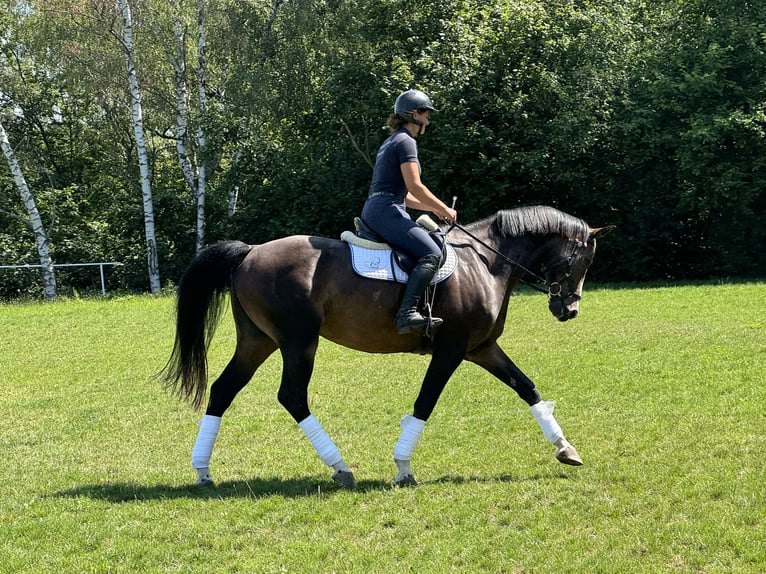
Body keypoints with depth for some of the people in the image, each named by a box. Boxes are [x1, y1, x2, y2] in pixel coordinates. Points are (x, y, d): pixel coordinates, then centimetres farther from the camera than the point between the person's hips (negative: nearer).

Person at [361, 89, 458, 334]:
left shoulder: (391, 142, 24)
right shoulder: (406, 141, -6)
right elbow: (414, 187, -15)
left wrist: (433, 208, 24)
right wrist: (444, 209, -4)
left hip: (372, 211, 11)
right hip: (387, 211, -11)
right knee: (431, 254, -22)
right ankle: (407, 313, -35)